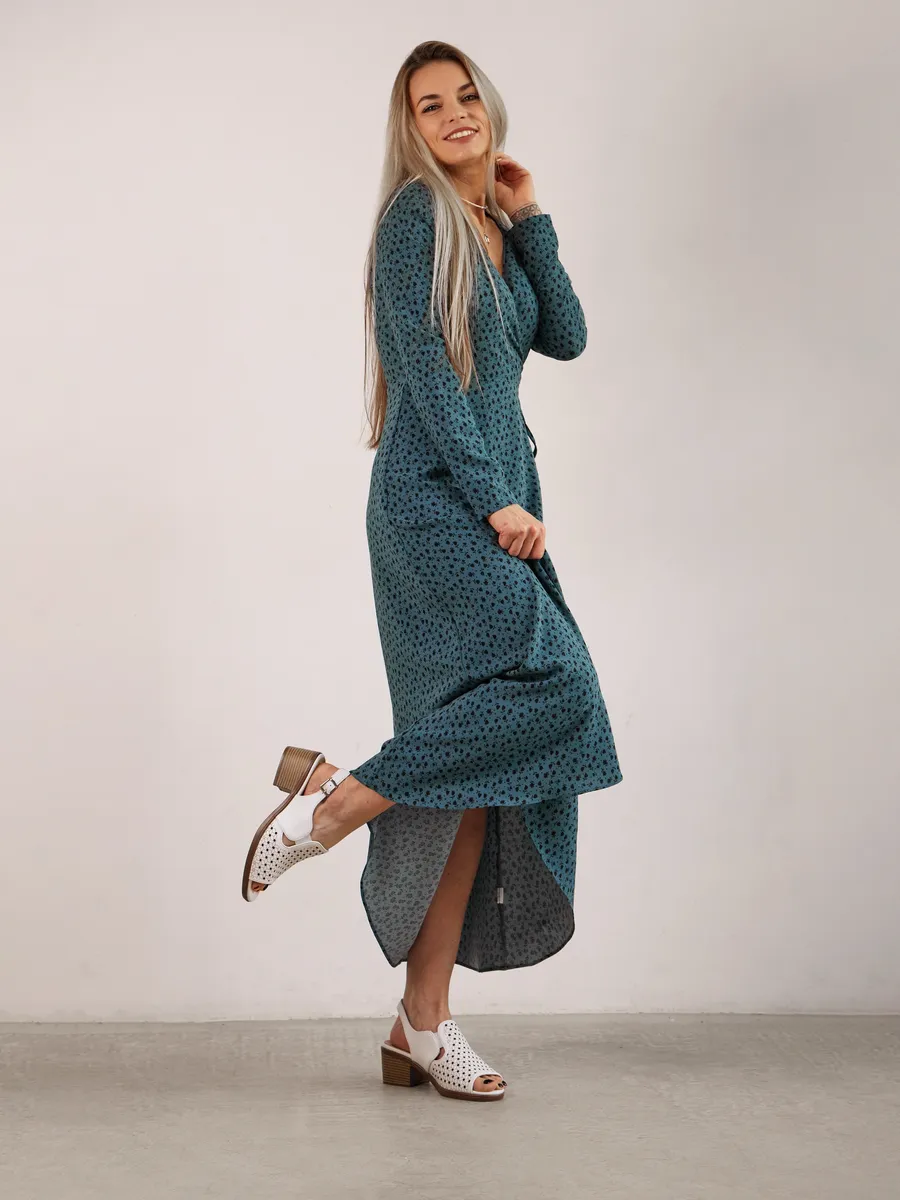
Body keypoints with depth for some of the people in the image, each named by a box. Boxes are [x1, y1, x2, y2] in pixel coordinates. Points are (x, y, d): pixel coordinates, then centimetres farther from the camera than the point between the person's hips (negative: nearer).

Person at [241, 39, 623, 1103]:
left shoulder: (499, 231, 20)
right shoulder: (415, 220, -3)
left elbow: (566, 338, 10)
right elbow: (426, 372, -11)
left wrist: (529, 217, 7)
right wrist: (494, 500, -17)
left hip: (496, 499, 8)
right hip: (436, 495, -8)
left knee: (477, 766, 3)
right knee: (550, 681, -24)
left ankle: (423, 1021, 7)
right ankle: (333, 798, -9)